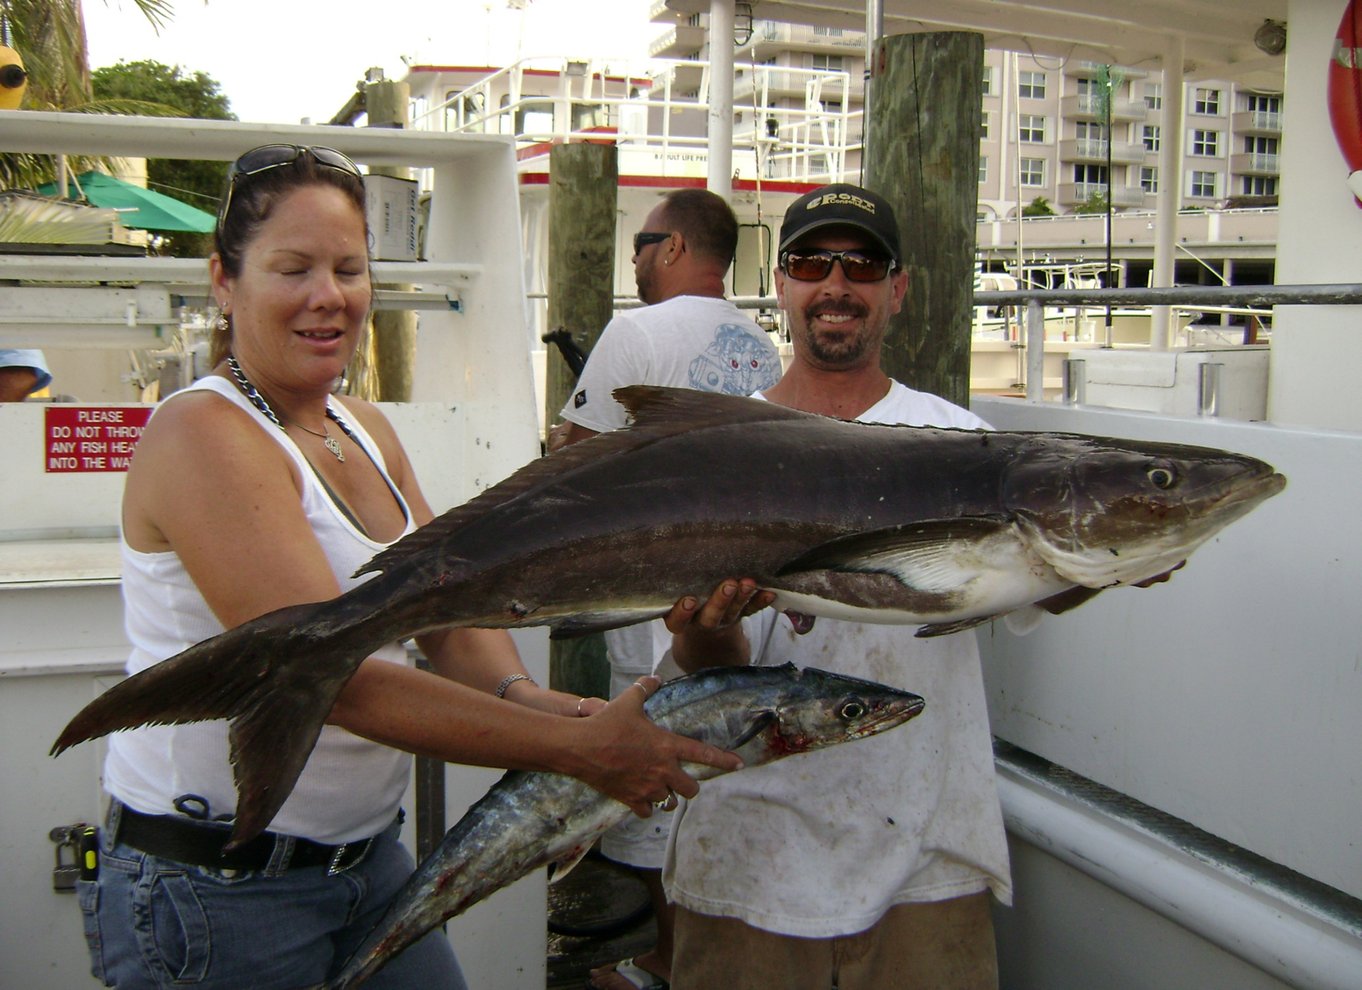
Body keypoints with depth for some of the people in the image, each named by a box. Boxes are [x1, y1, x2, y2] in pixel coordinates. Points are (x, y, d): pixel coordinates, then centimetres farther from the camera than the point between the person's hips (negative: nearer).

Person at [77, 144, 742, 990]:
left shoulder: (367, 432, 8)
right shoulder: (202, 434, -19)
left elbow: (451, 615, 2)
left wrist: (521, 696, -20)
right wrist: (580, 746, -27)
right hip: (214, 890, -7)